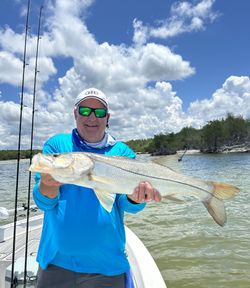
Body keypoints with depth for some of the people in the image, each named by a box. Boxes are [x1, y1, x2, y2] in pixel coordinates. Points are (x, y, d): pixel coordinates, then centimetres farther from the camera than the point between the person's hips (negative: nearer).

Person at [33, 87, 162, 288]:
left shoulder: (122, 152, -3)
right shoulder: (56, 145, -3)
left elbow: (127, 204, -11)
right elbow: (43, 202, -10)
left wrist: (136, 197, -33)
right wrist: (48, 185, -32)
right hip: (57, 261, 1)